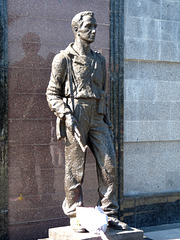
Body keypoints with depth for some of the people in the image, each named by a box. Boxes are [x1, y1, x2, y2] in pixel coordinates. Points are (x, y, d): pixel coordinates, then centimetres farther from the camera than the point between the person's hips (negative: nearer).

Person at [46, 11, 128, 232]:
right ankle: (75, 217, 11)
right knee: (75, 170, 0)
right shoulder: (63, 59, 0)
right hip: (75, 120, -5)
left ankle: (109, 214, 9)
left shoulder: (99, 60, 18)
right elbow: (52, 93, -2)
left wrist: (107, 122, 16)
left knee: (109, 165, -2)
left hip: (96, 119, 5)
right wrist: (66, 115, -16)